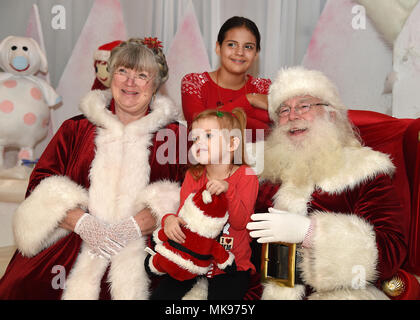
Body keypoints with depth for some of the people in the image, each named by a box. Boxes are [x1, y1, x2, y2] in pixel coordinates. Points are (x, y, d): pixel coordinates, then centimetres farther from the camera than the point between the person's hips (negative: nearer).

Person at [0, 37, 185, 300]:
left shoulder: (173, 135, 9)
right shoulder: (76, 128, 14)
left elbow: (182, 198, -1)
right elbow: (41, 185, 7)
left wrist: (132, 228, -14)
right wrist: (82, 222, -9)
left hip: (142, 244, -2)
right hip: (74, 239, 2)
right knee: (21, 285, -18)